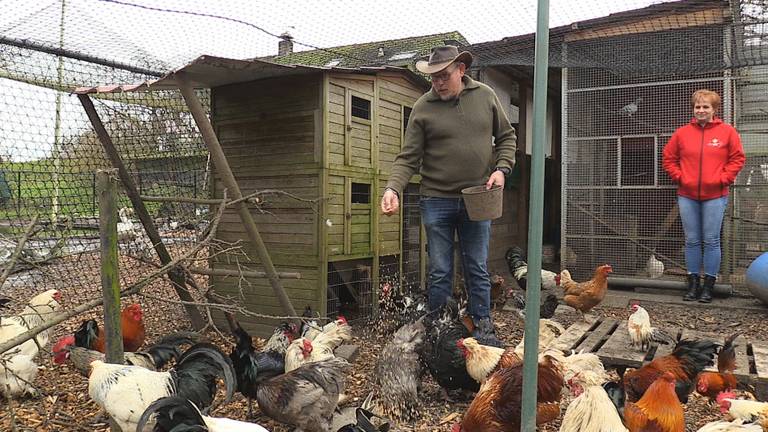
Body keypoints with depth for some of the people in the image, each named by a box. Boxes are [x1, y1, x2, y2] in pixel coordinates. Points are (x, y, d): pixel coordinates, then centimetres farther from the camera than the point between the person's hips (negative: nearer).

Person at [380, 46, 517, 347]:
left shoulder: (485, 96, 4)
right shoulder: (423, 108, -3)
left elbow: (506, 137, 14)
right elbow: (408, 158, -6)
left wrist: (501, 168, -3)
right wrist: (393, 188, -22)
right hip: (437, 200, -1)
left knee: (478, 269, 10)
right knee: (440, 273, 5)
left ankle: (483, 327, 23)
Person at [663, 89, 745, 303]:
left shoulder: (727, 131, 1)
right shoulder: (682, 133, 5)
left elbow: (737, 158, 3)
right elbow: (669, 158, 11)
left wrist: (724, 178, -6)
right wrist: (679, 177, 0)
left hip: (715, 195, -2)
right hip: (687, 196, 2)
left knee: (711, 241, 1)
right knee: (692, 241, 7)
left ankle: (708, 285, 11)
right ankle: (693, 283, 17)